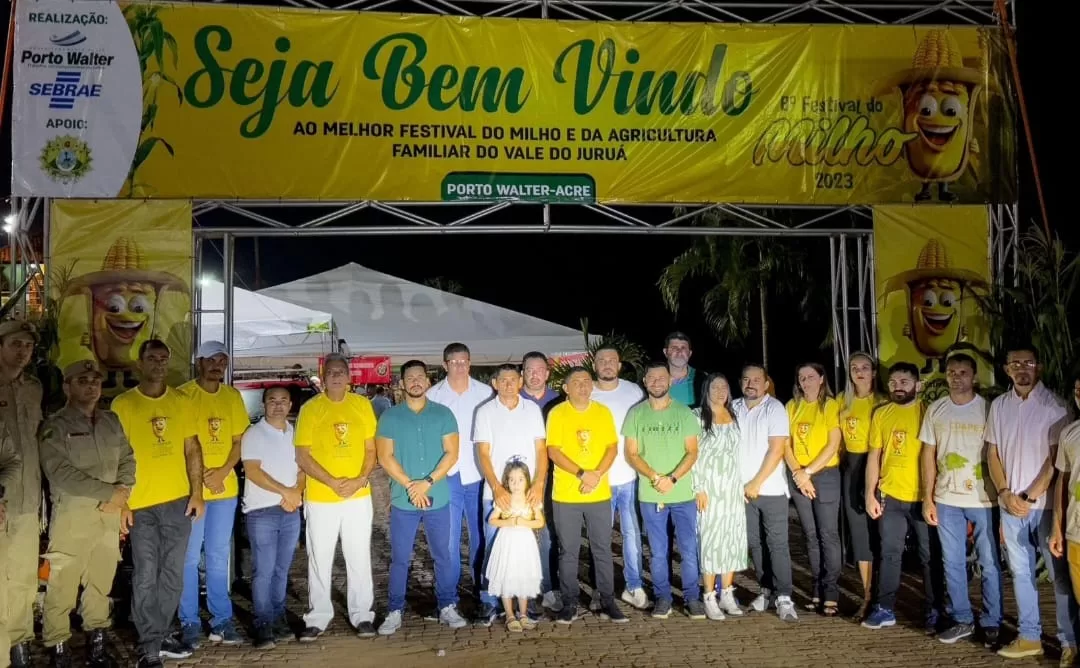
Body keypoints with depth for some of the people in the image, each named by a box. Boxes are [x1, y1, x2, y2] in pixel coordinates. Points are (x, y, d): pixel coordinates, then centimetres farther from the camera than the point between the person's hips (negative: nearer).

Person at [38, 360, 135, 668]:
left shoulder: (112, 422, 14)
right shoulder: (55, 427, -4)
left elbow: (127, 460, 13)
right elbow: (62, 473, -14)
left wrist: (122, 493, -6)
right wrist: (109, 492, -14)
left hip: (109, 514, 5)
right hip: (72, 514, -5)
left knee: (101, 582, 12)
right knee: (62, 586, -4)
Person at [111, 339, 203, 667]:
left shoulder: (182, 402, 6)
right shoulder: (122, 404, -2)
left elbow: (192, 449, 9)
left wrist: (196, 492, 2)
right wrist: (121, 503, -8)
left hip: (178, 501, 3)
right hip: (141, 504, -3)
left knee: (172, 574, 11)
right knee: (146, 576, 0)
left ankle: (161, 634, 24)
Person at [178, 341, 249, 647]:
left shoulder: (233, 396, 8)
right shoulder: (182, 395, -5)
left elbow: (240, 439, 9)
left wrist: (223, 471, -7)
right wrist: (201, 477, -12)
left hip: (226, 487, 4)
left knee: (219, 557, 11)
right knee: (189, 558, 2)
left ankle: (222, 619, 18)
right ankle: (189, 622, 12)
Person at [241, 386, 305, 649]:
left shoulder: (296, 435, 11)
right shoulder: (253, 434, -4)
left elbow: (303, 469, 13)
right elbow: (252, 471, -13)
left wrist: (297, 492, -7)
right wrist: (285, 491, -15)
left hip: (291, 512, 5)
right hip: (262, 512, -5)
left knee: (282, 569, 11)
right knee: (263, 571, -4)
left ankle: (278, 619, 20)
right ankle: (263, 626, 1)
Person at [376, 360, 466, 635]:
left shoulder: (443, 414, 2)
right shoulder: (390, 416, 1)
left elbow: (451, 453, -3)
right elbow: (385, 457, -3)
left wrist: (427, 483, -13)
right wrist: (410, 485, -13)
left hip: (438, 499, 1)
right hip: (403, 500, 0)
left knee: (444, 556, 8)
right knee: (400, 558, 6)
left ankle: (447, 607, 20)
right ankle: (395, 612, 16)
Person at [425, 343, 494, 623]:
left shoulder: (485, 393, 4)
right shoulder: (433, 395, 3)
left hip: (479, 477, 0)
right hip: (446, 477, 0)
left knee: (482, 540, 4)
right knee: (449, 542, 6)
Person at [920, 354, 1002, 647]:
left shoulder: (988, 408, -4)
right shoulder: (935, 410, 5)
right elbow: (929, 454, 8)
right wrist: (927, 498, 5)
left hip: (983, 499, -3)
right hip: (946, 499, 3)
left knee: (990, 564, 5)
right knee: (952, 563, 10)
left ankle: (991, 623, 18)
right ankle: (962, 620, 23)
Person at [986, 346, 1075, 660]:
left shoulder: (1054, 405, -7)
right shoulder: (999, 406, 7)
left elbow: (1056, 459, -9)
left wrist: (1030, 497, -11)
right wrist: (1005, 493, -3)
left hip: (1045, 503, -4)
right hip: (1010, 504, 4)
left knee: (1060, 574, 2)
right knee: (1021, 573, 11)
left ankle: (1070, 641, 11)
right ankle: (1029, 637, 21)